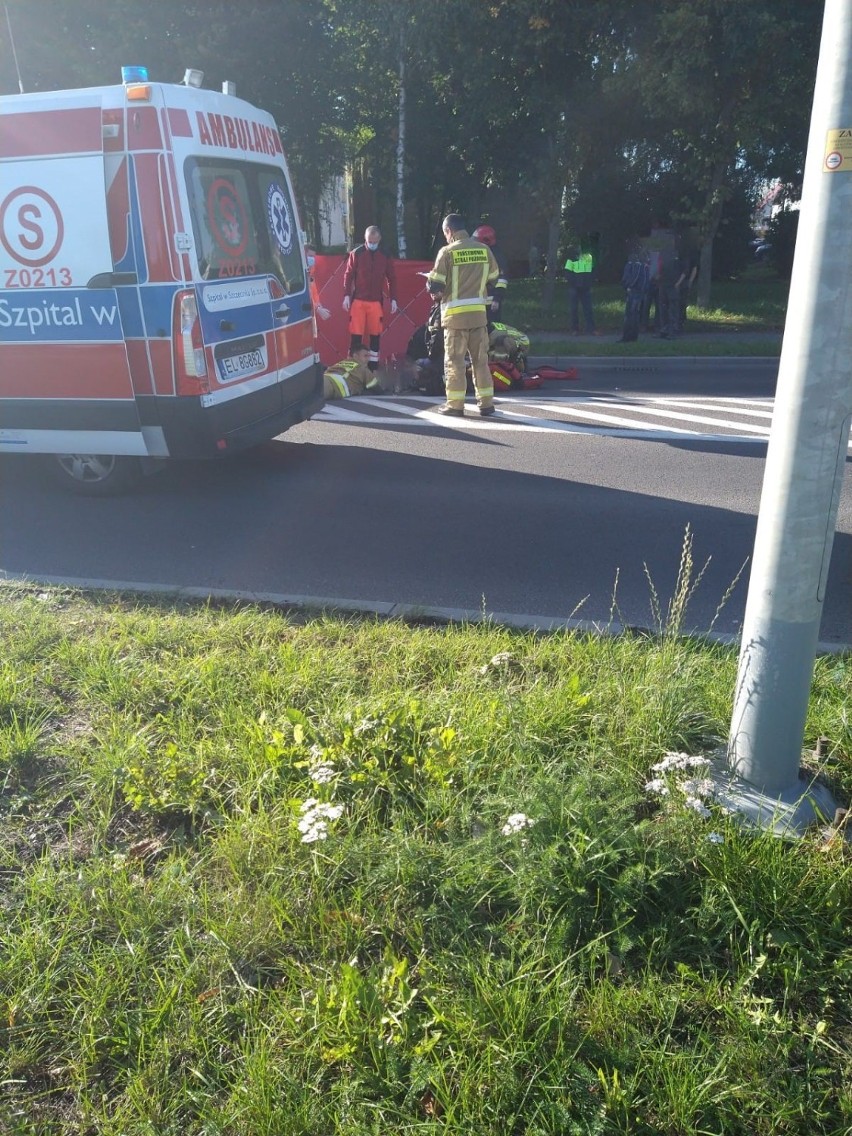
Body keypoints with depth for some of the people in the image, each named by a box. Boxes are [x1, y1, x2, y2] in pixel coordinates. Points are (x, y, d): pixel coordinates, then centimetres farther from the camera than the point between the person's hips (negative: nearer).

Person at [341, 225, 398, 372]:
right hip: (358, 301, -2)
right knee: (355, 336, -4)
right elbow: (348, 275, 1)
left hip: (376, 302, 2)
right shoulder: (356, 254, -1)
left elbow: (391, 278, 9)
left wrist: (393, 299, 4)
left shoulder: (385, 256, 5)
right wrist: (346, 296, -7)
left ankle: (374, 367, 13)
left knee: (375, 336, 5)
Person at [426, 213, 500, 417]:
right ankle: (486, 402, 12)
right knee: (480, 359, 11)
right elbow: (493, 280, 13)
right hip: (479, 313, 4)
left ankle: (455, 404, 5)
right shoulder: (484, 250, 4)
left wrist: (431, 285, 11)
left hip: (456, 314, -4)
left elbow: (435, 286, -11)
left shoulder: (447, 252, -9)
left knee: (455, 360, 4)